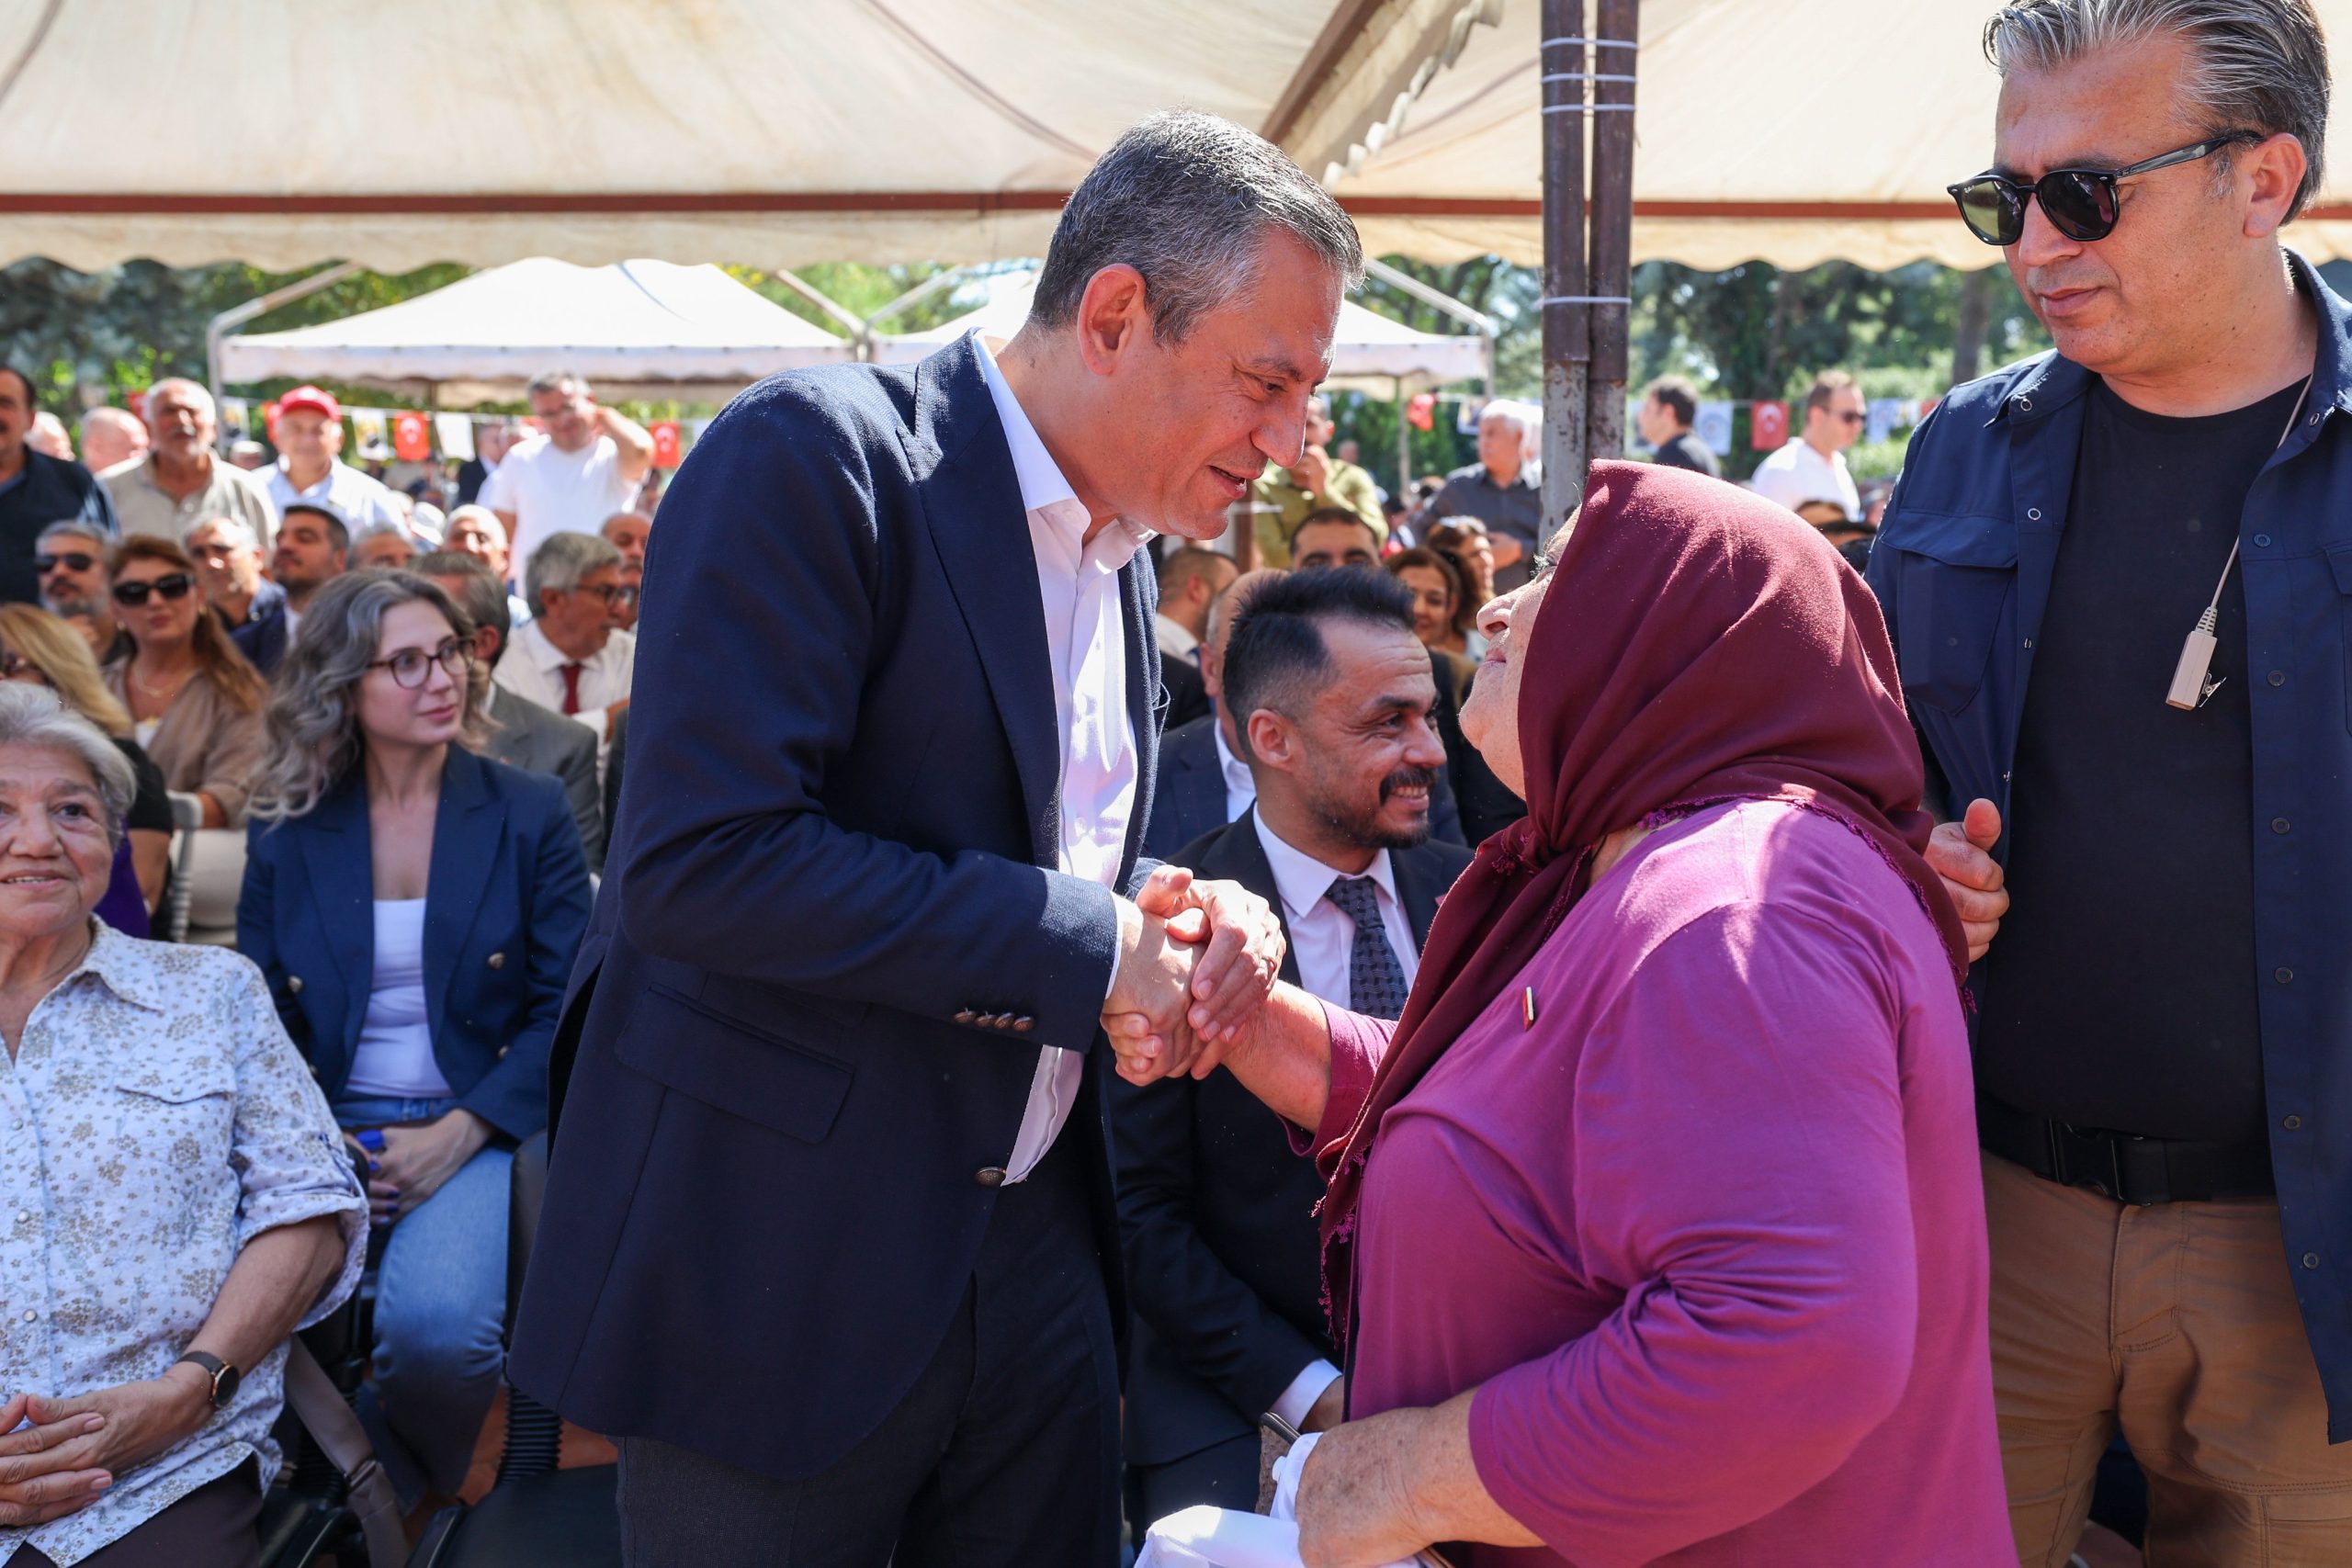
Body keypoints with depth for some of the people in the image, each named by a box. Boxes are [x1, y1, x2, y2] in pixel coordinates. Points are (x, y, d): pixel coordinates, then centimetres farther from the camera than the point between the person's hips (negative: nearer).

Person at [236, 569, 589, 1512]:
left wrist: (458, 1134, -15)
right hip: (323, 1127, 2)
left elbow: (564, 1011, -1)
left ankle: (421, 1495, 5)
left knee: (434, 1324, -30)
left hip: (478, 1123, -2)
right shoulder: (286, 833, 7)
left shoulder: (530, 816, 2)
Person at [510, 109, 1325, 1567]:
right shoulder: (814, 457, -17)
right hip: (783, 1270, -7)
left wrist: (1188, 915, -4)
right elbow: (701, 856, -26)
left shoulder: (1122, 556, 9)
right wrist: (1082, 946, -20)